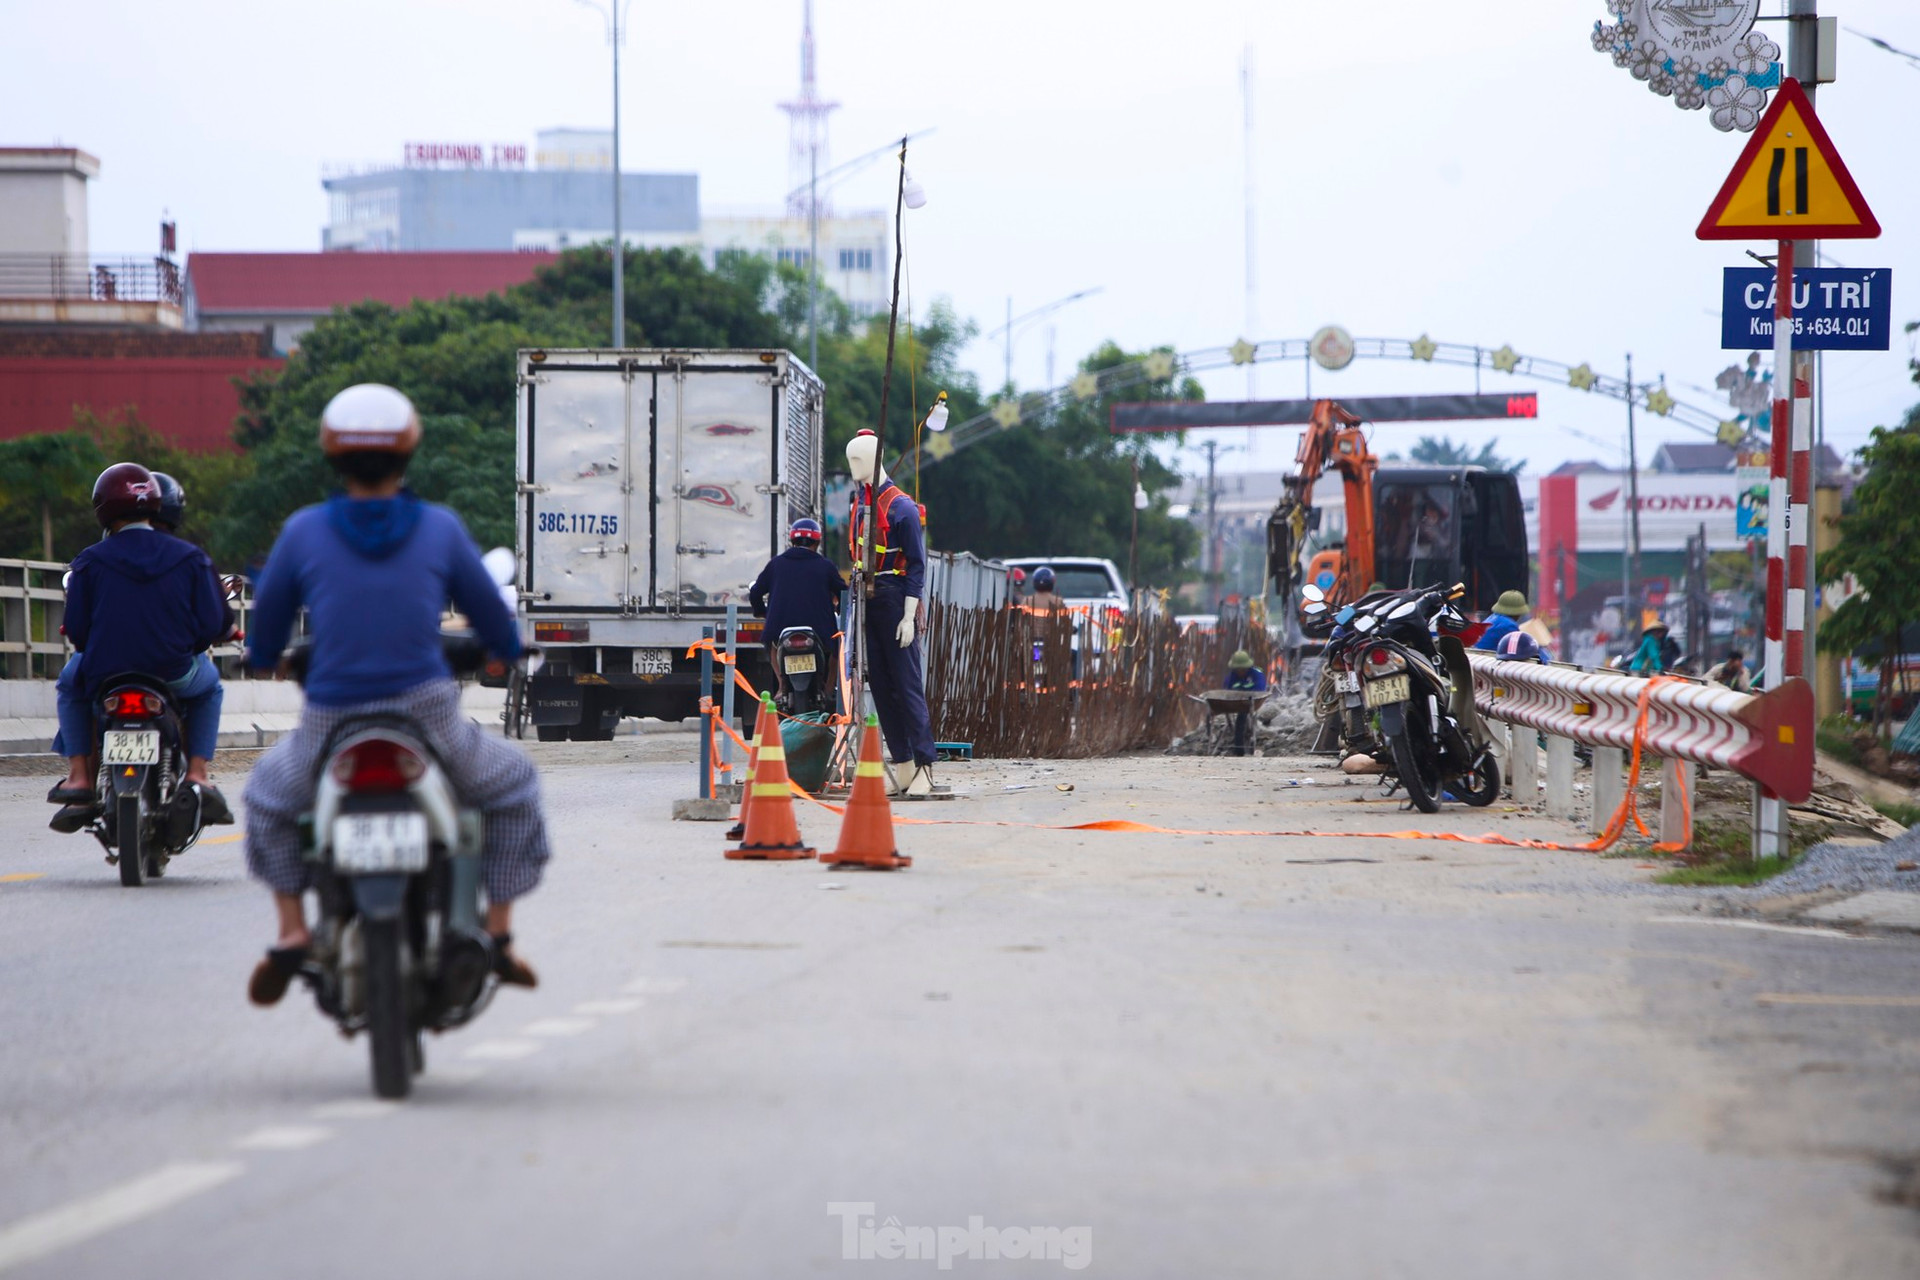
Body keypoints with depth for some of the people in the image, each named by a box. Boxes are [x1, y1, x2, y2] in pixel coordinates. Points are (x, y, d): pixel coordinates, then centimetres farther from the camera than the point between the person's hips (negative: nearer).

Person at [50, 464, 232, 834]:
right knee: (208, 685, 34)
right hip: (174, 677, 0)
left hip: (104, 679, 0)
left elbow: (76, 631, -3)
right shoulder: (189, 557, -1)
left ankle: (79, 775, 19)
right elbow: (213, 625, -1)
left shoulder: (89, 562, -5)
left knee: (72, 682, 34)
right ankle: (197, 776, 12)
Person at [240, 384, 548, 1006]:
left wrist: (264, 657, 35)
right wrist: (505, 648, 35)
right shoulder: (439, 528, 0)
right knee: (514, 783, 28)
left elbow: (265, 630, 11)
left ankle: (291, 931, 19)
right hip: (428, 718, 0)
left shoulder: (304, 531, 0)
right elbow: (497, 625, 11)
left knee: (269, 791, 32)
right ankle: (498, 935, 21)